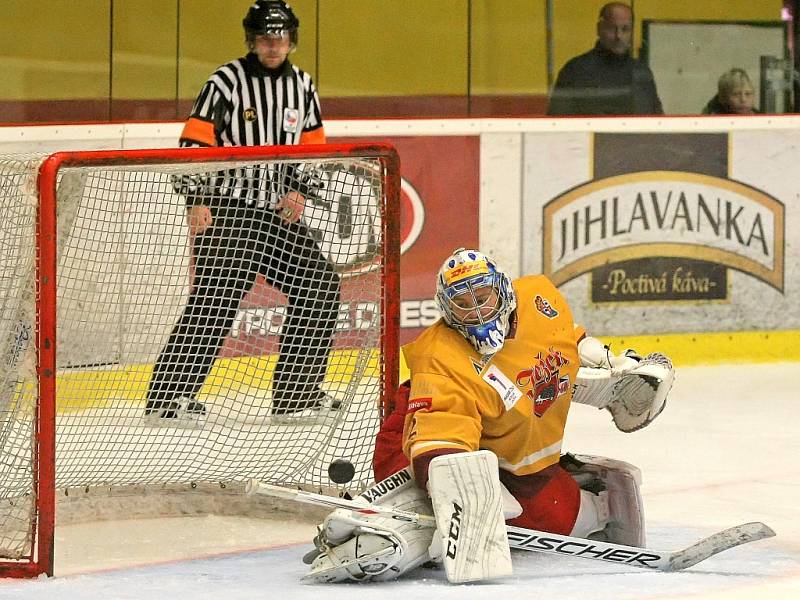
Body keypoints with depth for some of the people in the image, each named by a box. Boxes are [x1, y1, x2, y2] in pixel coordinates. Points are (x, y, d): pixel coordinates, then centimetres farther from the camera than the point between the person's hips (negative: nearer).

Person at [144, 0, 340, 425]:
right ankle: (168, 396, -17)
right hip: (228, 211, -7)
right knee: (214, 299, -17)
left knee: (319, 288, 4)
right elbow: (194, 143, -9)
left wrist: (299, 191, 2)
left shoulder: (302, 86, 11)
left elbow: (313, 147, 17)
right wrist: (198, 200, -17)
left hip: (278, 214, 7)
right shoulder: (226, 83, -8)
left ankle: (296, 392, 13)